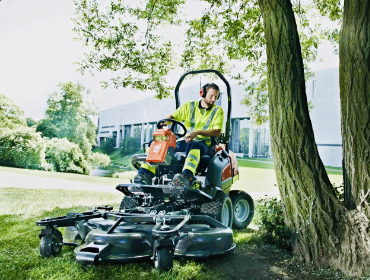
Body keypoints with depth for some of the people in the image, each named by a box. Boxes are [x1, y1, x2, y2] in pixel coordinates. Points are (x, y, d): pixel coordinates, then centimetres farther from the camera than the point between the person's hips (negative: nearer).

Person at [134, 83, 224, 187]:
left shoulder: (218, 111, 7)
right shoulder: (189, 105, 14)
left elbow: (217, 132, -7)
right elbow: (173, 116, 15)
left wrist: (197, 132, -22)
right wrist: (163, 122, -10)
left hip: (203, 143, -4)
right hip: (185, 141, 4)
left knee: (193, 146, -42)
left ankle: (187, 176, -63)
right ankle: (144, 174, -27)